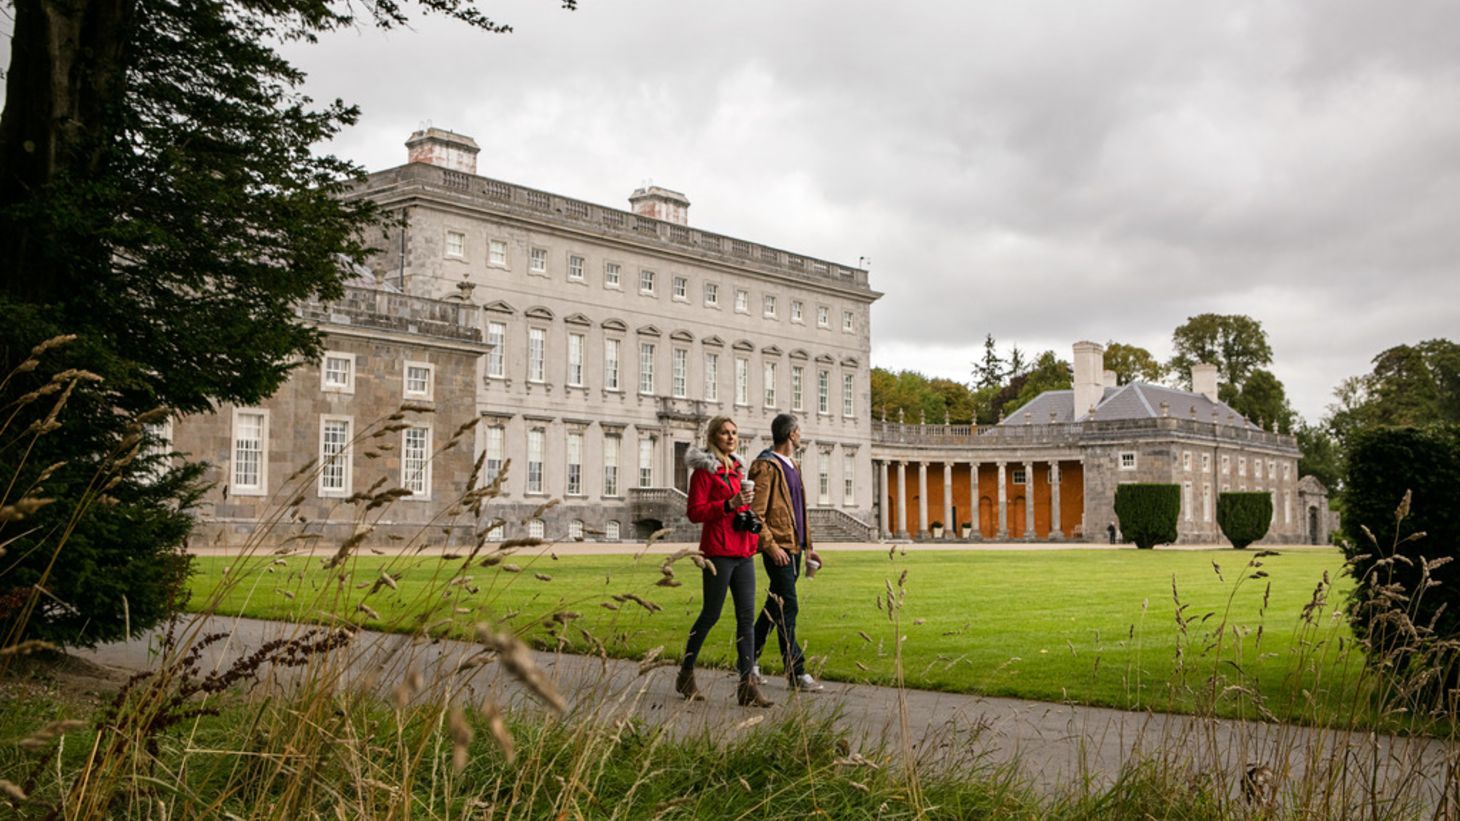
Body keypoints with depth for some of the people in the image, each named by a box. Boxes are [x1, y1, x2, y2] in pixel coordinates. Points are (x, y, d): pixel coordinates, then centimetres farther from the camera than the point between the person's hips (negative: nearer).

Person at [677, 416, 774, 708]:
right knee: (711, 614, 1)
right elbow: (695, 512, -12)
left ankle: (747, 686, -2)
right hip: (718, 551, -7)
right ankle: (686, 675, 19)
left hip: (742, 552, 7)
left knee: (747, 616, 0)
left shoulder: (736, 468, 17)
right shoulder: (704, 470, -6)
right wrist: (729, 505, -21)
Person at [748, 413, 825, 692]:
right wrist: (771, 546, -21)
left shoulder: (793, 466, 19)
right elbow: (755, 513, -16)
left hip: (794, 547, 9)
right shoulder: (766, 467, -11)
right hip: (779, 547, -9)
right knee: (787, 608, -8)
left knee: (775, 606, 14)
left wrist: (808, 545, 19)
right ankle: (796, 672, -6)